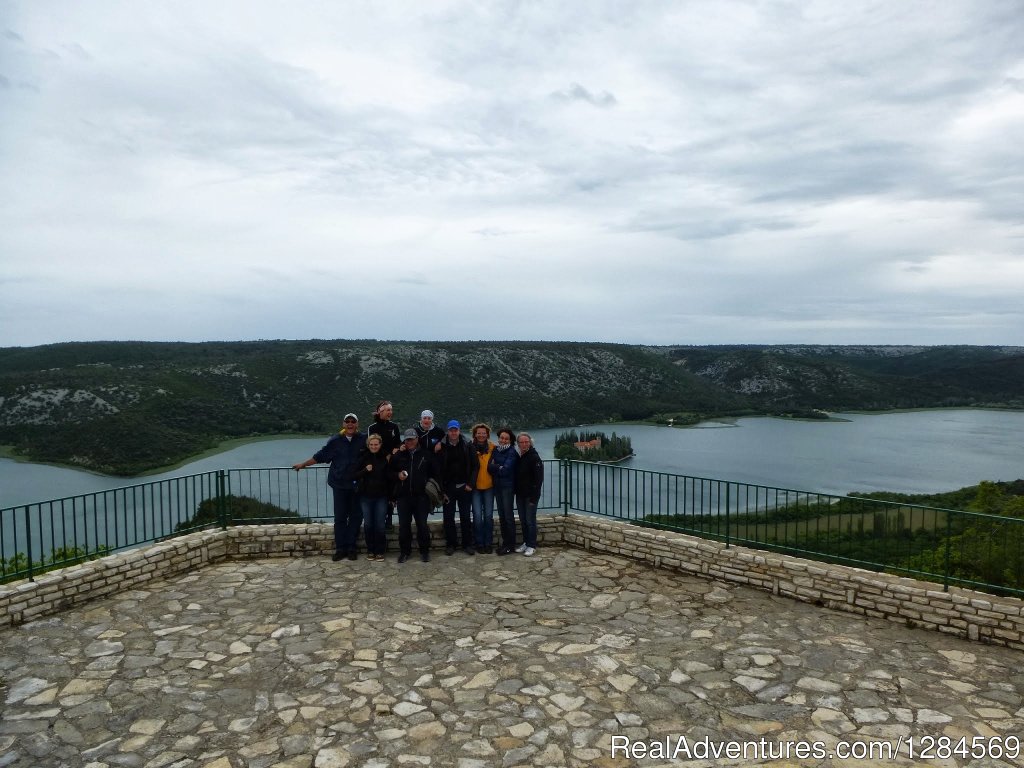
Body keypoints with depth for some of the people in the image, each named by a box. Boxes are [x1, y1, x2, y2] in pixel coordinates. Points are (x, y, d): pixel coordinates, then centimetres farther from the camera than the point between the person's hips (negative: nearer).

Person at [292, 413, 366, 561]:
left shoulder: (364, 439, -1)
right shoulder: (335, 441, 1)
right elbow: (320, 456, 8)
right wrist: (303, 464, 11)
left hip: (357, 485, 0)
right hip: (340, 484, 0)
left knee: (356, 516, 4)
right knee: (340, 517, 2)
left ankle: (351, 548, 14)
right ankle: (340, 548, 10)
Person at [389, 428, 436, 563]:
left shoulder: (426, 455, 6)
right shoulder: (398, 456, 8)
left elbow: (434, 474, 11)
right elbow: (390, 473, 12)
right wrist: (397, 475, -7)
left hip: (421, 496, -1)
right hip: (403, 496, 1)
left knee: (422, 524, 0)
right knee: (404, 525, 3)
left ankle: (424, 551, 13)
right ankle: (404, 551, 17)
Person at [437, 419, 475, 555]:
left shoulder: (467, 446, 0)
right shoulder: (441, 447, -3)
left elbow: (473, 466, 0)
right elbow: (438, 469, -4)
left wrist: (470, 484, -7)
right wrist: (441, 489, -8)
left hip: (464, 488, 0)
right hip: (448, 488, 0)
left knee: (466, 517, 6)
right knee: (449, 517, 6)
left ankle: (467, 544, 14)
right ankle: (451, 544, 17)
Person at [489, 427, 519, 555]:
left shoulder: (512, 452, -9)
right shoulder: (495, 450, 9)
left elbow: (506, 470, -17)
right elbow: (489, 467, 2)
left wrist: (495, 467, -4)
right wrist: (499, 468, -12)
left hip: (507, 487, -6)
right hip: (497, 486, 6)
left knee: (508, 515, -4)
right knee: (501, 515, 11)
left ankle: (510, 544, 3)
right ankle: (505, 542, 19)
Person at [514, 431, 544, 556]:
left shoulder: (534, 457, -12)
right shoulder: (518, 457, 8)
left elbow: (538, 479, -15)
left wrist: (534, 496, -18)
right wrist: (515, 491, 10)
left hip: (530, 495, -7)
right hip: (520, 494, 7)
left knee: (530, 520, -3)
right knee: (523, 520, 12)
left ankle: (532, 545, 6)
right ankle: (525, 542, 23)